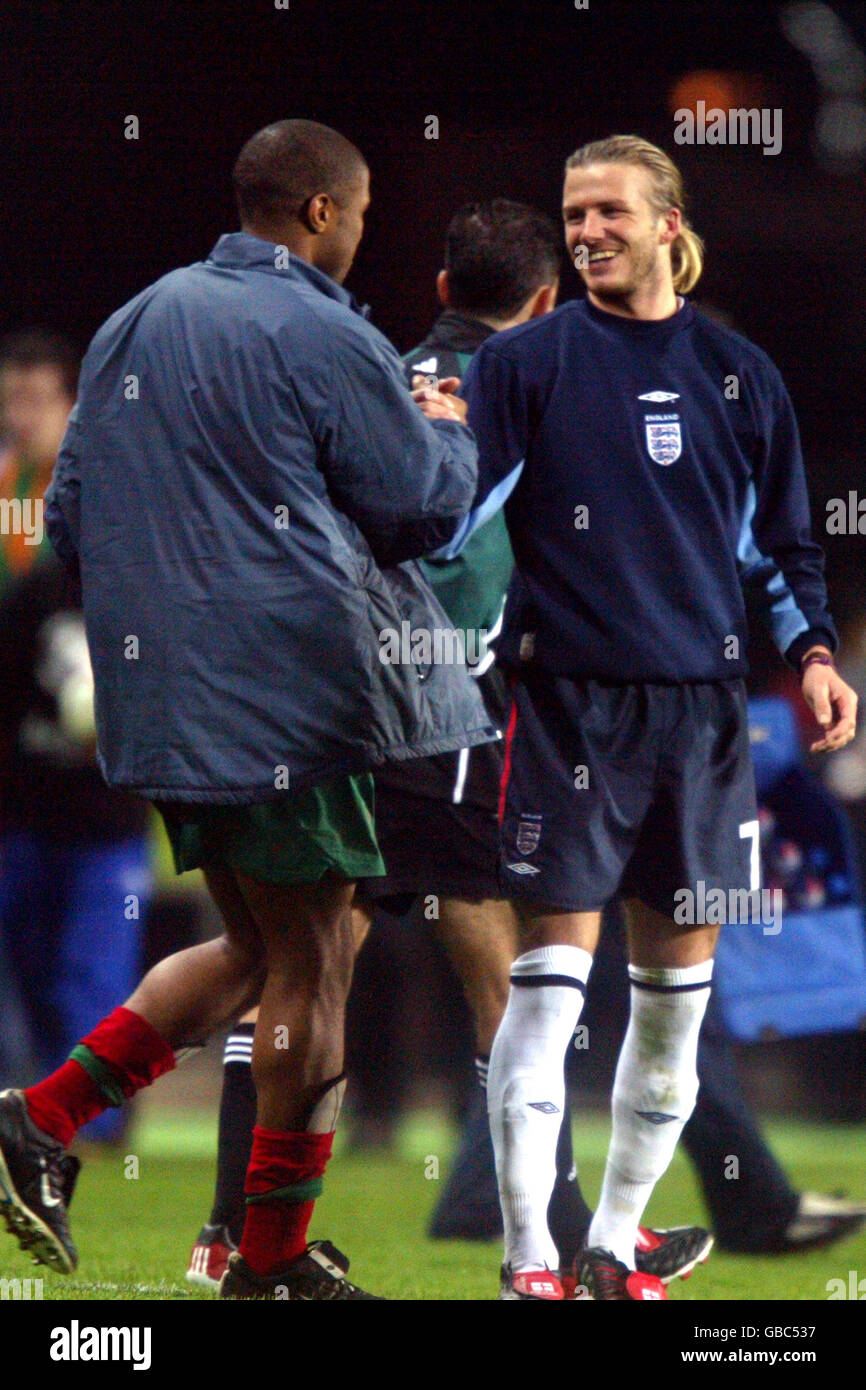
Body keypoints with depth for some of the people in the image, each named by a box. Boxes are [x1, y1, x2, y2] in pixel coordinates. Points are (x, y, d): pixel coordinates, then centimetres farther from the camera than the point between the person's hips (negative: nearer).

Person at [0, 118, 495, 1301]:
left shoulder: (133, 326, 13)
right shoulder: (323, 338, -10)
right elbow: (421, 507, -4)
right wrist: (447, 431, 16)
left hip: (157, 693, 8)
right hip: (289, 688, -8)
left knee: (256, 948, 17)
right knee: (312, 963, 1)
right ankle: (275, 1258, 4)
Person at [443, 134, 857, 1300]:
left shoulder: (738, 374, 11)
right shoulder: (527, 362, 1)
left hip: (702, 707, 4)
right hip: (570, 703, -4)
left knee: (679, 985, 7)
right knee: (552, 976, -8)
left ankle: (616, 1245, 19)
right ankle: (528, 1257, -4)